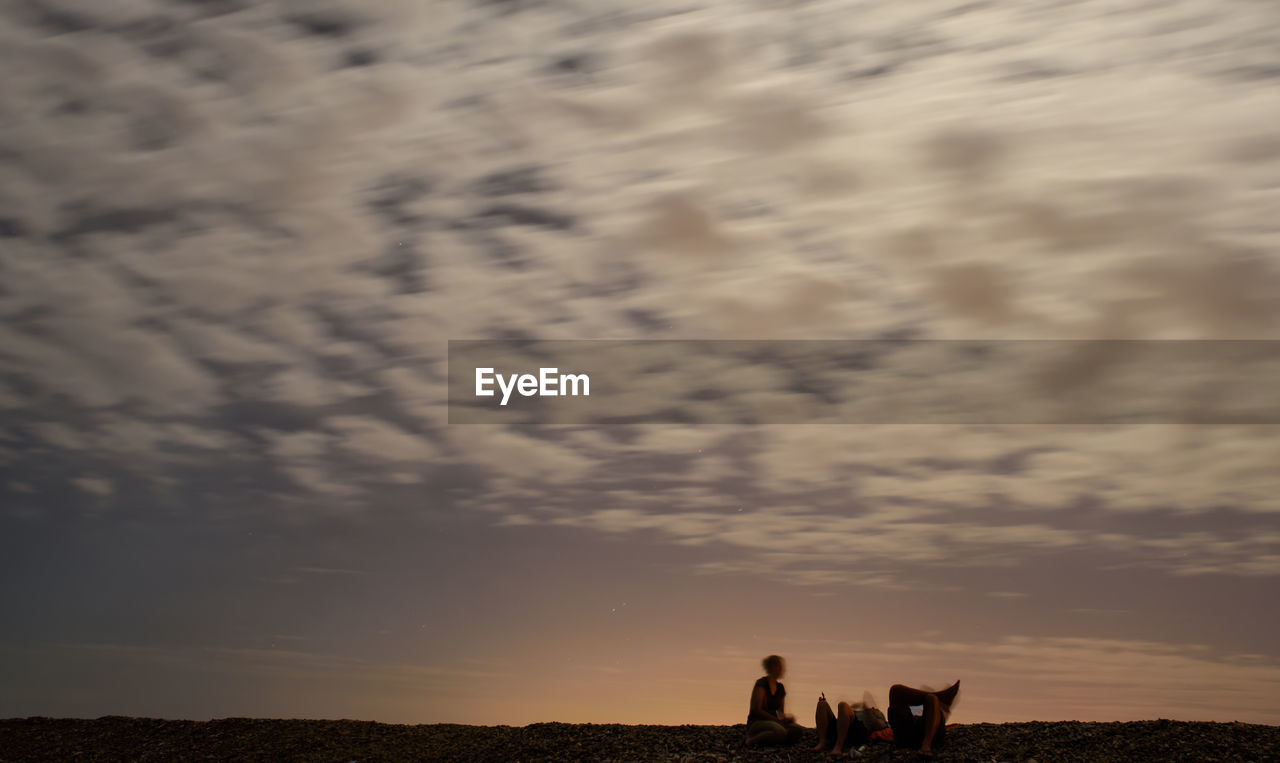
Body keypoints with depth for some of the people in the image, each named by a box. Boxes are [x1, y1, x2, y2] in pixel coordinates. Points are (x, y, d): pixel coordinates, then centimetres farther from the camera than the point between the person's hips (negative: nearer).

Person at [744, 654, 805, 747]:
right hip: (756, 723, -7)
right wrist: (778, 720, -17)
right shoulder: (761, 683, -8)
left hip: (772, 722, 7)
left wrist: (786, 718, -5)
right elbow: (757, 710, -15)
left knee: (799, 730, -21)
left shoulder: (780, 687, 14)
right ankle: (752, 741, -17)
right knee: (780, 731, -38)